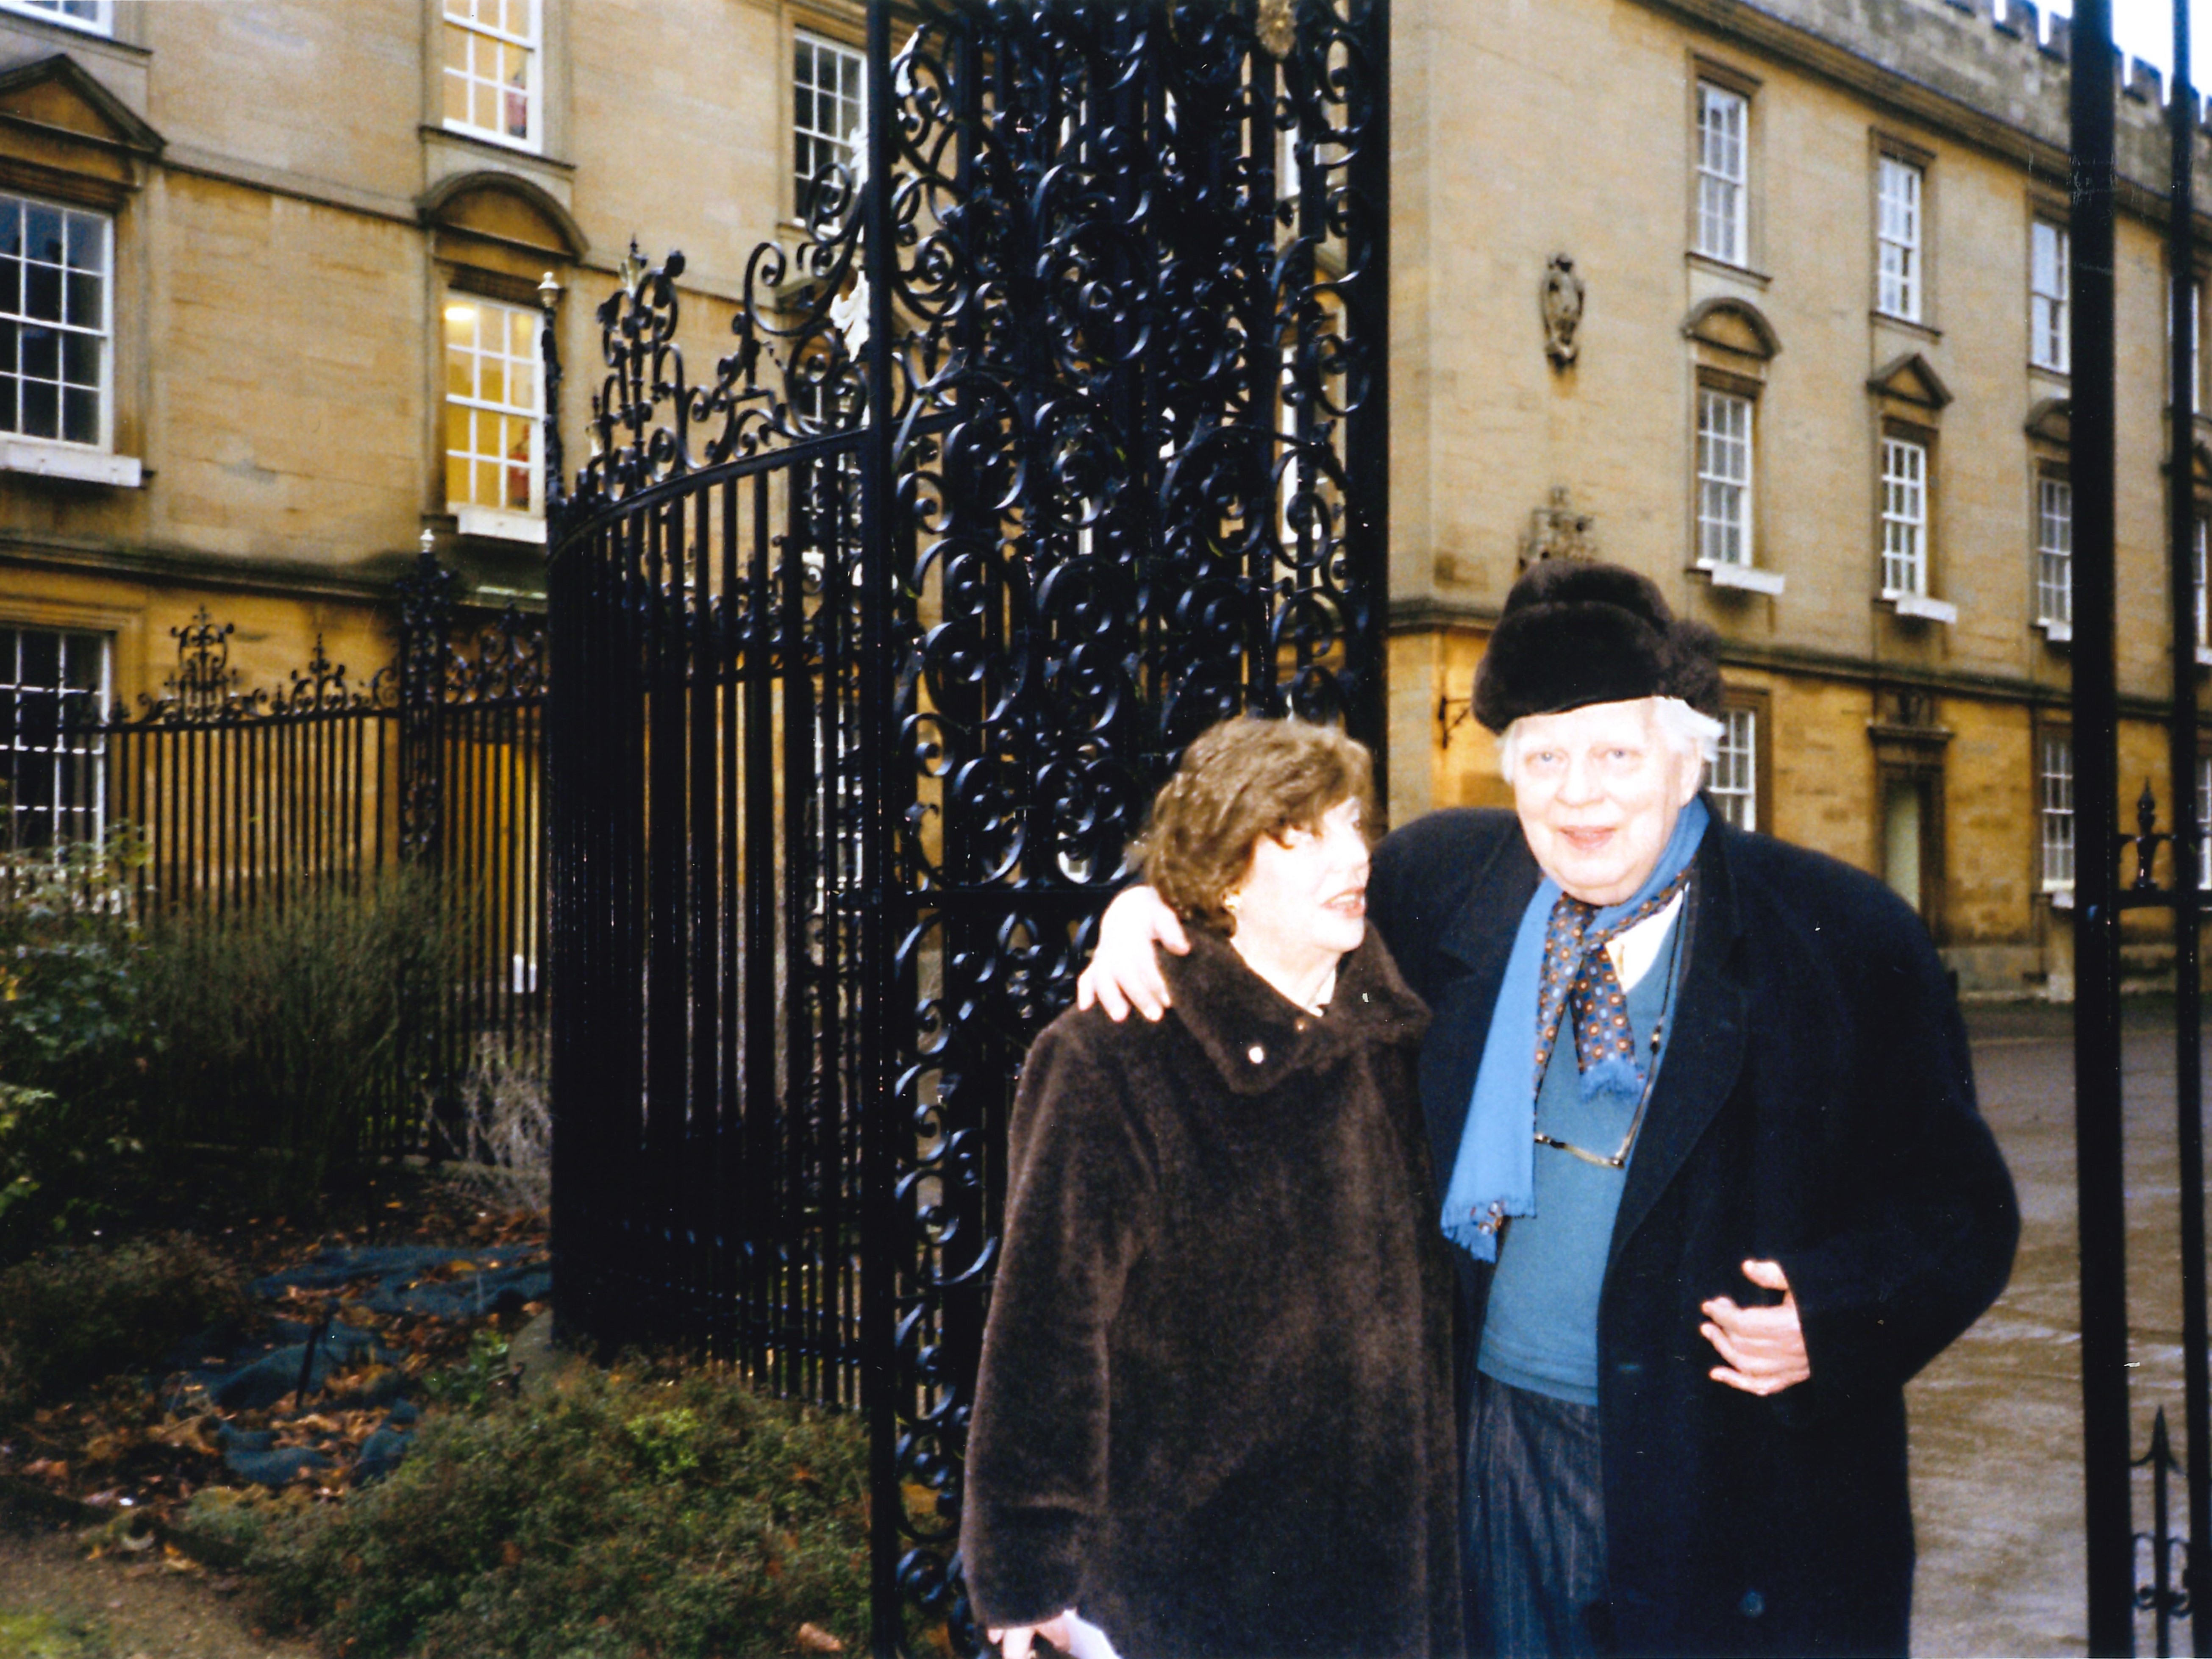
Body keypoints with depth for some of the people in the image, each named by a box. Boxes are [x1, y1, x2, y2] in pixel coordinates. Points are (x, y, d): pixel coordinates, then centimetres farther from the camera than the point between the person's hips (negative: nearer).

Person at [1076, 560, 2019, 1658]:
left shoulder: (1848, 940, -8)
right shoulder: (1449, 880, 1)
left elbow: (1961, 1204, -4)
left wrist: (1836, 1313, -21)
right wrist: (1154, 909, 1)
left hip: (1734, 1487, -2)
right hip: (1498, 1457, 3)